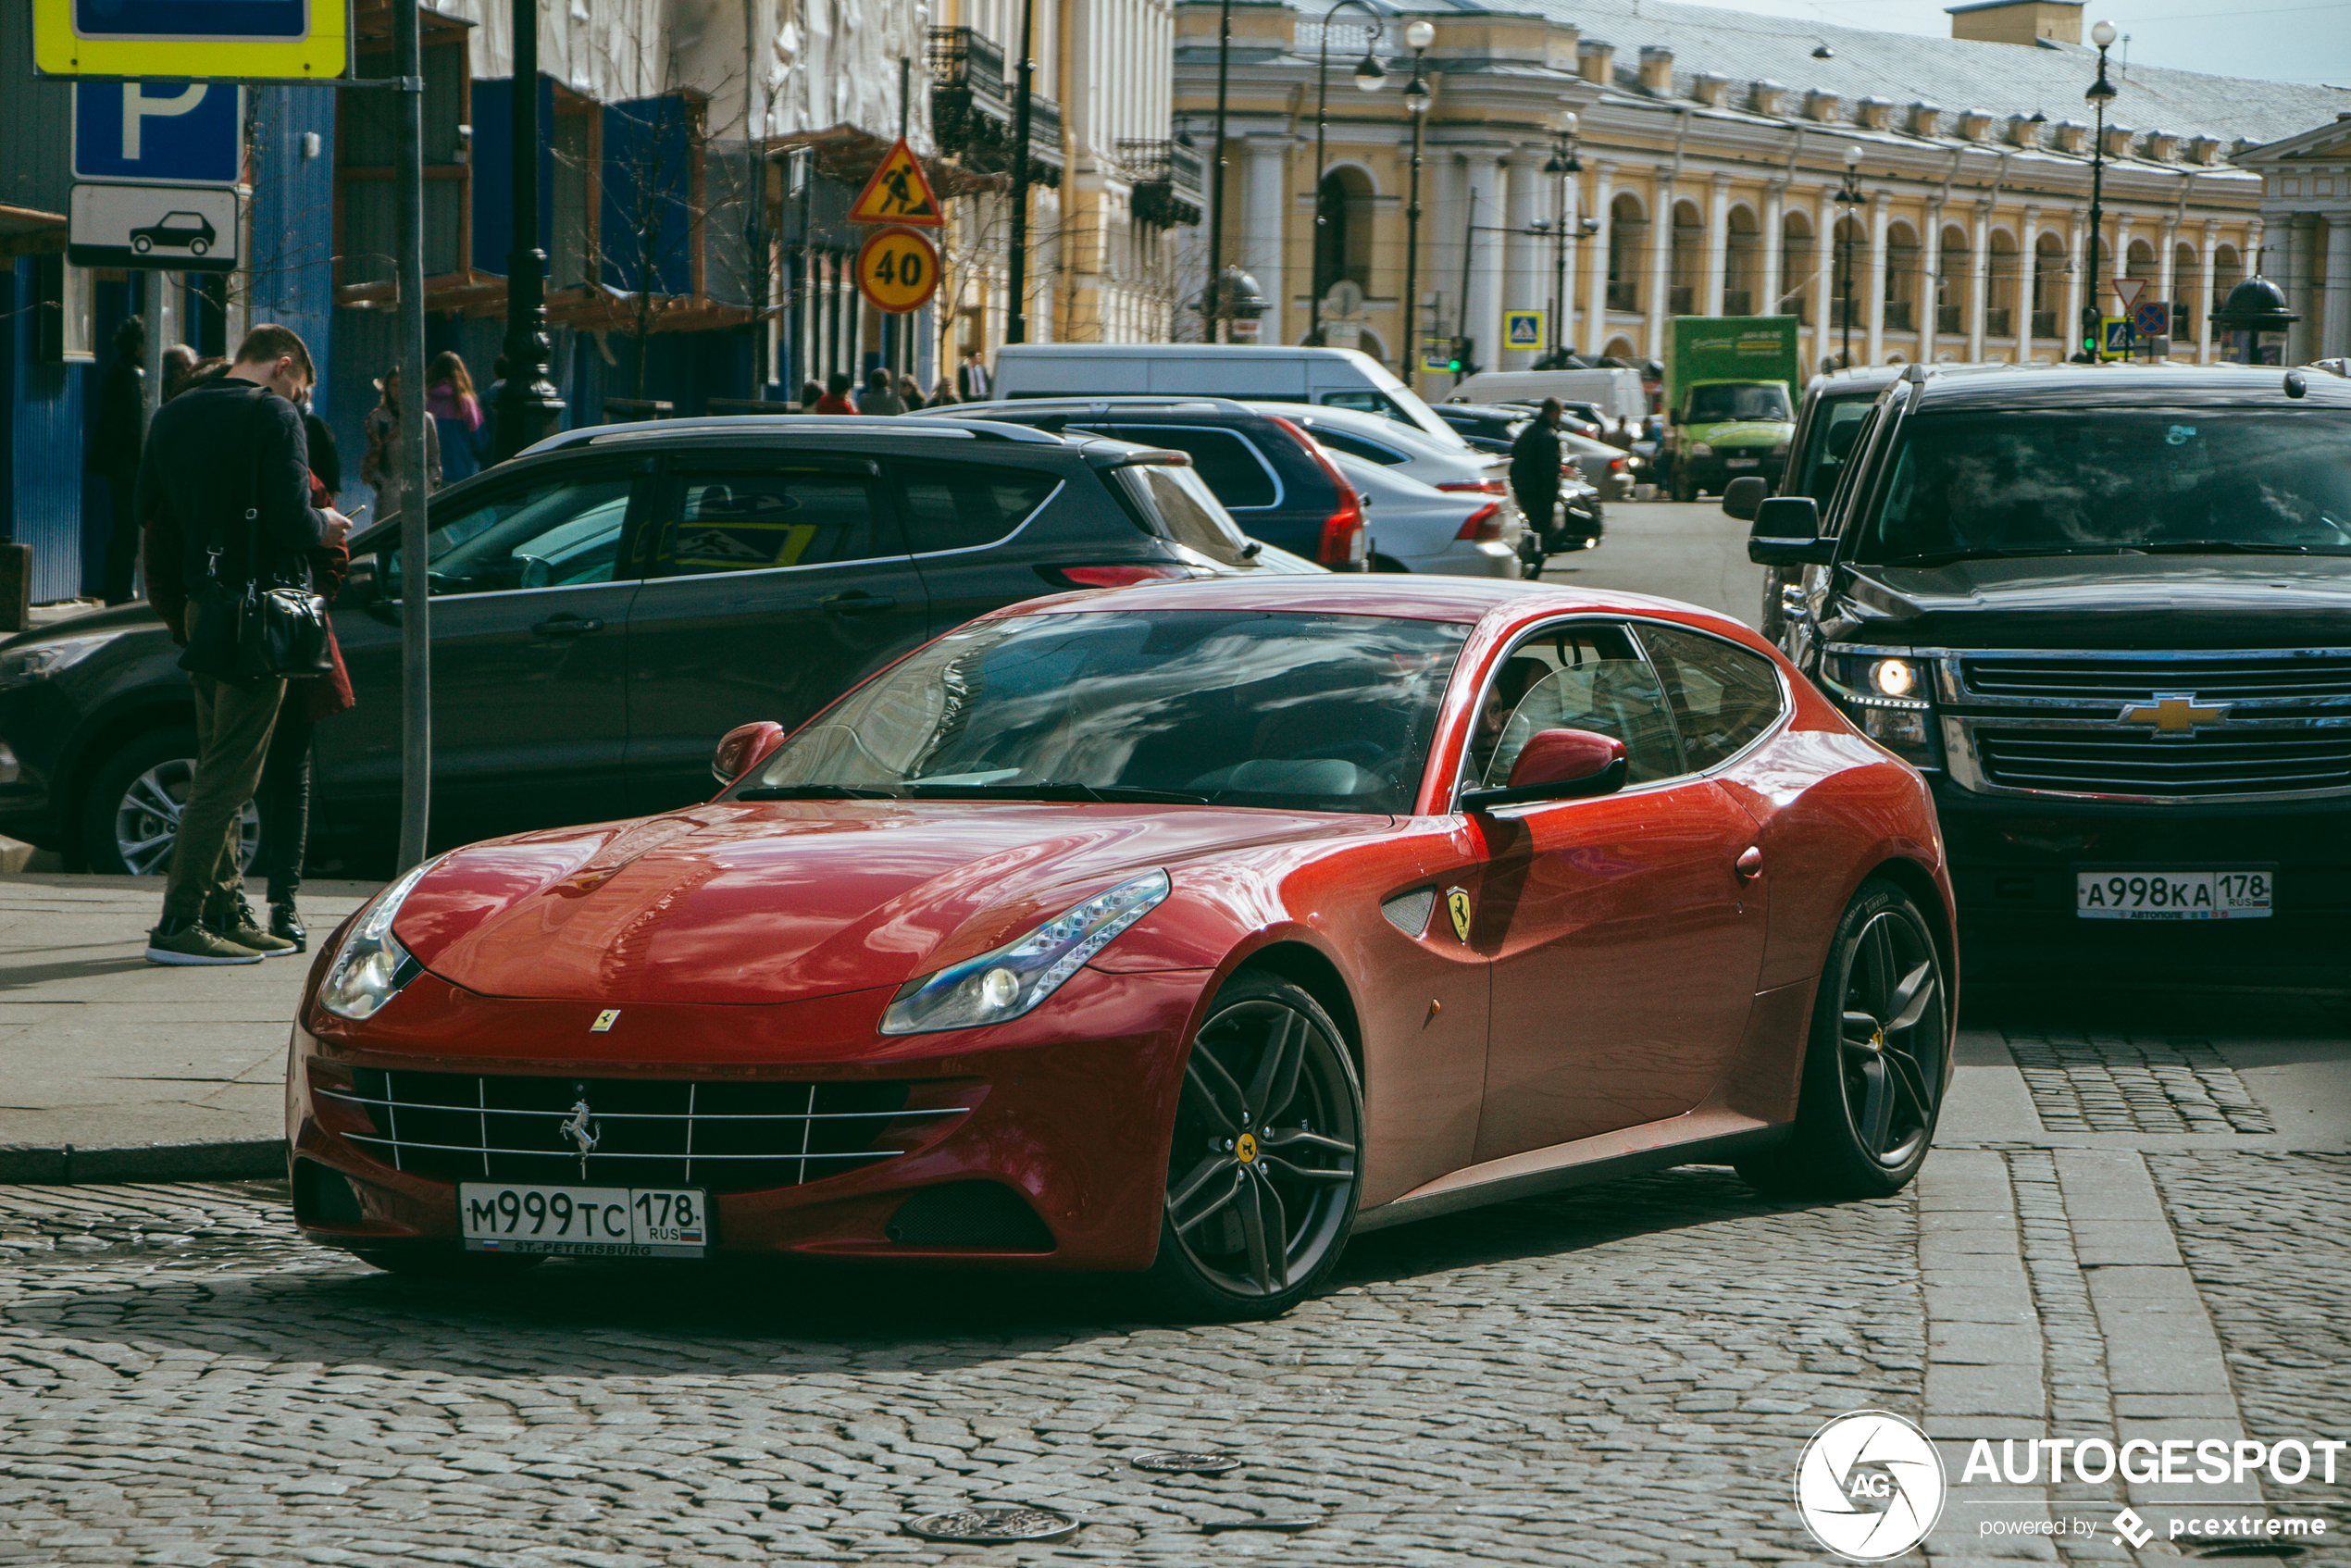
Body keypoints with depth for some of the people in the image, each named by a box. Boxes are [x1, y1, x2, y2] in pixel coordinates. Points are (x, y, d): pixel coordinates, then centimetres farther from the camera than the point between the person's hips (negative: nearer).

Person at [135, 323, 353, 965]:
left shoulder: (172, 415, 12)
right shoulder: (274, 416, -10)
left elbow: (149, 514, 14)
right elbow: (291, 521, -19)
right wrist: (325, 527, 3)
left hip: (200, 607, 8)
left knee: (220, 764, 16)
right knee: (228, 773, -6)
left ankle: (227, 912, 18)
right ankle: (179, 925, -9)